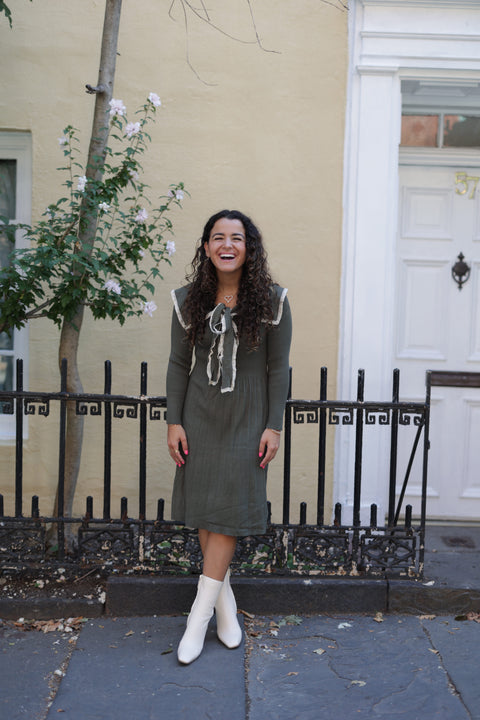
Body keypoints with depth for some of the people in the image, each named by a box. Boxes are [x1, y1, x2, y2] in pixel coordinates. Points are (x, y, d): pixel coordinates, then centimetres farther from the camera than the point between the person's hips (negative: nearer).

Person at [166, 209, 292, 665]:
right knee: (203, 510, 6)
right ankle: (225, 605, 24)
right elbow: (178, 363, 4)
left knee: (228, 511, -3)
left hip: (246, 419, -2)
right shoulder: (189, 299, 2)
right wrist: (174, 421, -1)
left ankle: (199, 616, 6)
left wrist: (273, 426, -6)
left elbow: (278, 368, -2)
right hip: (200, 416, 2)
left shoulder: (270, 301, -4)